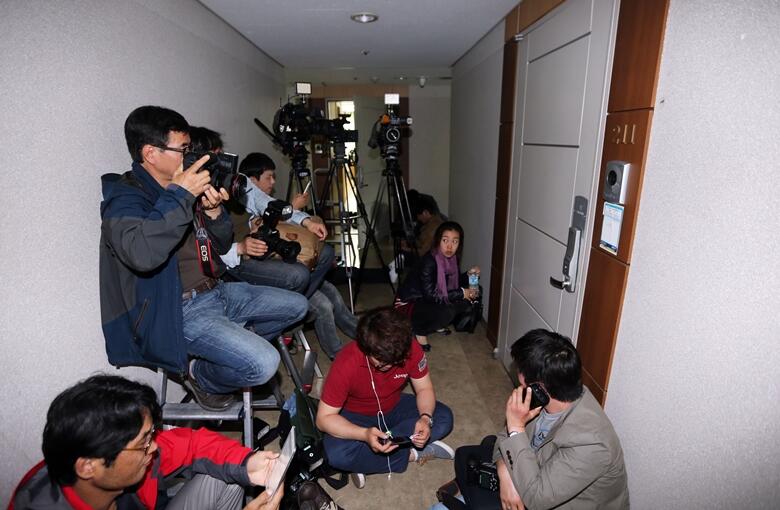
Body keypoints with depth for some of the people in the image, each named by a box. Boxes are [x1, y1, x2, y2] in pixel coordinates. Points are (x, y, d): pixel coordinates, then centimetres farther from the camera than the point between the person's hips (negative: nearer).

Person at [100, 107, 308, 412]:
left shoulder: (181, 187, 10)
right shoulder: (125, 197, -13)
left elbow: (222, 246, 13)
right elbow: (141, 255, -37)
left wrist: (214, 211, -7)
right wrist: (179, 197, -29)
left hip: (215, 292, 9)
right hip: (180, 311, -8)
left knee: (297, 306, 13)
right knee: (263, 364, -25)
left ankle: (232, 349, 20)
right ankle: (201, 374, 5)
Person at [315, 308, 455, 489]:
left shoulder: (411, 349, -25)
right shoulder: (346, 364, -33)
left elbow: (424, 388, -10)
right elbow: (324, 418, -26)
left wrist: (425, 418, -31)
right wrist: (364, 434, -42)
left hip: (394, 408, 3)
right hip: (357, 415, -3)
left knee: (444, 418, -17)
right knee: (336, 454, -32)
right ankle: (411, 454, -12)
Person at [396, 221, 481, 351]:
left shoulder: (452, 258, -6)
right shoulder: (429, 261, -28)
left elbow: (453, 284, 8)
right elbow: (430, 295, -29)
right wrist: (461, 293, -25)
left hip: (427, 301, 8)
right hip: (409, 304, -8)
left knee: (469, 301, -5)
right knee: (448, 310, -31)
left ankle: (437, 324, 11)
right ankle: (419, 331, -7)